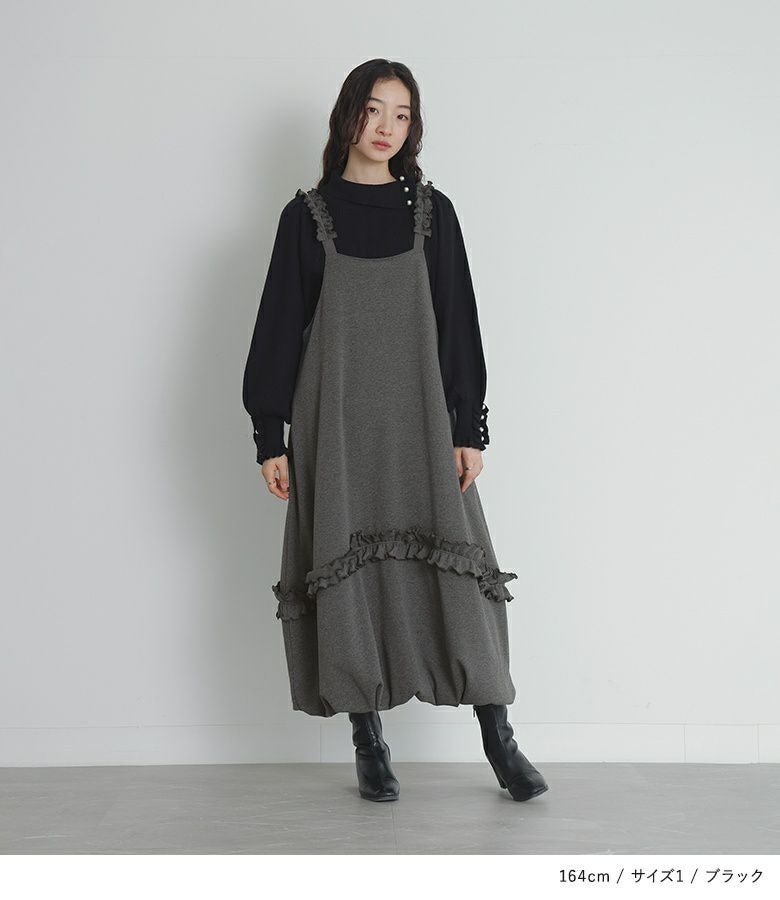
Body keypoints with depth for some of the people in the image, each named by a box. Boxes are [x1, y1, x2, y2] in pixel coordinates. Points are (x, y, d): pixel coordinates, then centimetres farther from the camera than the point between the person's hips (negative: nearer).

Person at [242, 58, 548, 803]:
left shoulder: (431, 210, 7)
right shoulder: (308, 215, 4)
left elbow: (458, 321, 6)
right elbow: (281, 325, 3)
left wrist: (469, 428, -1)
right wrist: (270, 436, -1)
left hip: (420, 418, 1)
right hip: (337, 424, -1)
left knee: (454, 568, -4)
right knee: (351, 572, 0)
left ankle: (498, 741, 4)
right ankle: (369, 744, 12)